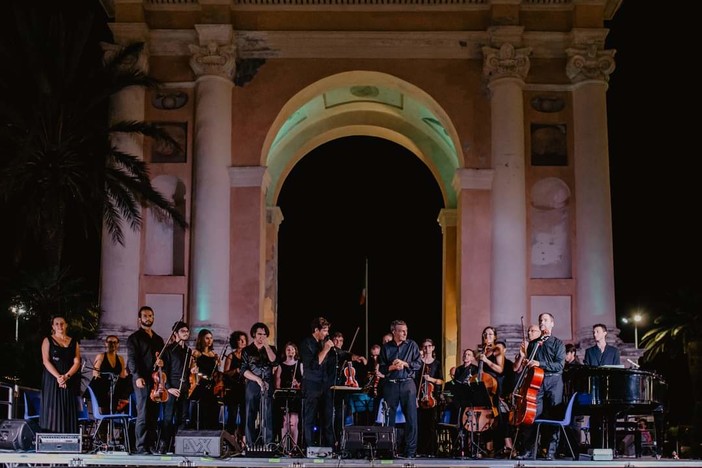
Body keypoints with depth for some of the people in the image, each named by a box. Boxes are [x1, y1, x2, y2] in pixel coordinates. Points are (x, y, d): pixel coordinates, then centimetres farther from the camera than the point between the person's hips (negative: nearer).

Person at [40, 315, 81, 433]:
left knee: (69, 411, -3)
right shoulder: (48, 341, 7)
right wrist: (58, 377, -15)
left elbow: (77, 362, 4)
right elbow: (46, 361, -4)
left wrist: (66, 376, -13)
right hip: (52, 379, -2)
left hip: (70, 382, 2)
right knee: (52, 409, -7)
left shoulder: (74, 342, 12)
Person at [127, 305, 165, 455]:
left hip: (156, 380, 6)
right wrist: (137, 376, -19)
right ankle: (141, 447, -8)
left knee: (154, 414, 3)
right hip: (142, 380, -5)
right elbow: (132, 359, -6)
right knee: (143, 414, -10)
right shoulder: (134, 338, 4)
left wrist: (162, 362, 2)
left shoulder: (158, 339, 22)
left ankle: (151, 445, 6)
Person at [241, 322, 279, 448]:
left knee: (267, 417, -6)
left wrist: (266, 345, -6)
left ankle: (267, 445, -7)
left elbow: (275, 362, -4)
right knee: (250, 417, -3)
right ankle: (251, 446, -1)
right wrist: (258, 380, -10)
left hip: (268, 386, 1)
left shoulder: (271, 349, 16)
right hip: (252, 386, -1)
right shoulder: (247, 350, 11)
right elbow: (244, 371, 2)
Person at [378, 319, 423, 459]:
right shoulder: (386, 347, 8)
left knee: (411, 418, -4)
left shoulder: (412, 345, 6)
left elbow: (419, 364, 2)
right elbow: (382, 368, 6)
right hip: (391, 384, 1)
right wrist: (392, 367, -12)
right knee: (389, 417, 3)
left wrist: (404, 363, -10)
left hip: (408, 384, -1)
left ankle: (410, 451, 0)